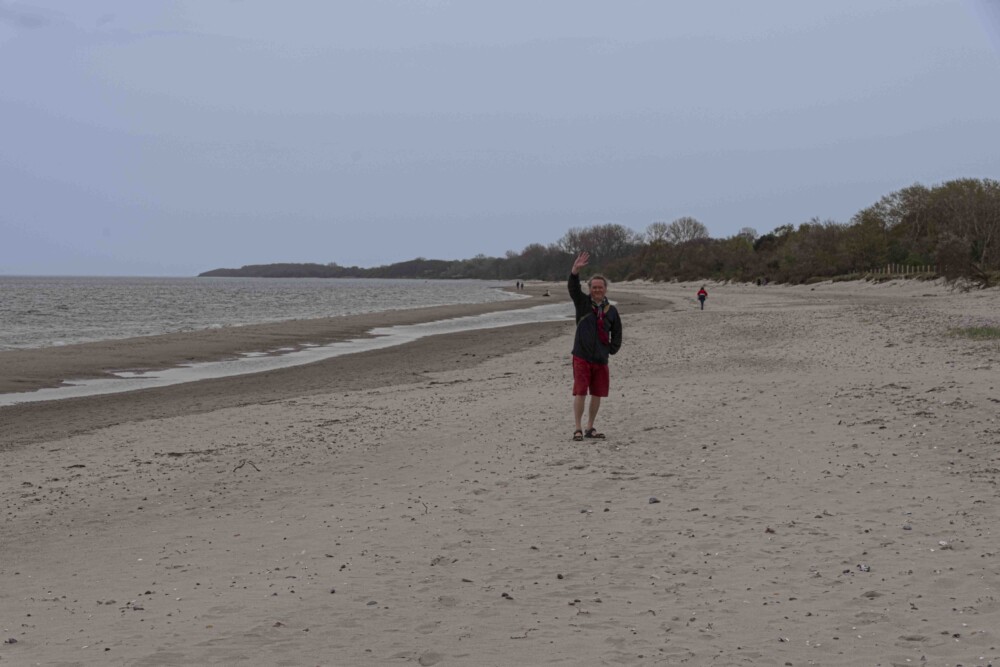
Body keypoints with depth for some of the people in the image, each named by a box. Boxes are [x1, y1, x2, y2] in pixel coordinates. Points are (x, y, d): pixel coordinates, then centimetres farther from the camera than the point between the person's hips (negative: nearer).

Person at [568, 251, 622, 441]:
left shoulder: (611, 310, 7)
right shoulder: (582, 303, 1)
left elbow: (617, 334, 16)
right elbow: (573, 287, -15)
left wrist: (611, 350, 5)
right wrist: (575, 269, -30)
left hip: (601, 359, 3)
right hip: (582, 357, -3)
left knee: (597, 395, 7)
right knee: (580, 393, -7)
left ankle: (590, 428, 19)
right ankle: (578, 429, -1)